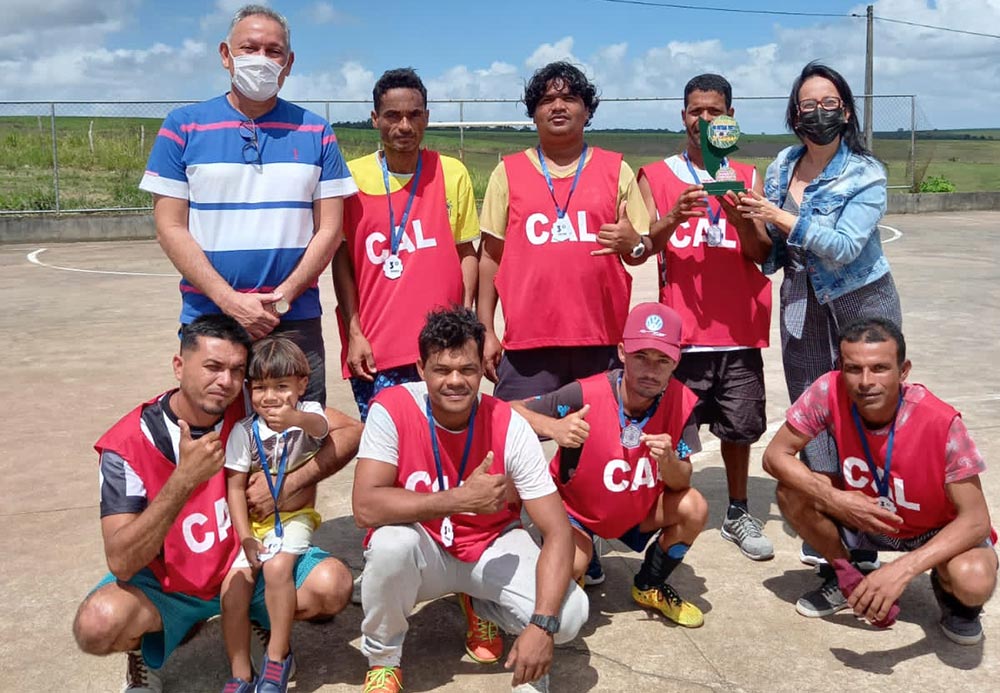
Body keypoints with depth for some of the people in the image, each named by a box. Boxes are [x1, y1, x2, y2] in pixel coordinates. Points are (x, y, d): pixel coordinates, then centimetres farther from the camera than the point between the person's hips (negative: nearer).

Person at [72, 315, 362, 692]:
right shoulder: (127, 444, -19)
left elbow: (351, 431, -9)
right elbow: (121, 563, -27)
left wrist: (287, 485, -20)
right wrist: (184, 478, -38)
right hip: (166, 582, -1)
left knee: (333, 585, -25)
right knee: (97, 625, -31)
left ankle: (267, 621, 10)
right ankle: (146, 647, 7)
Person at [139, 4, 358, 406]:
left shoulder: (315, 133, 7)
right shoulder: (184, 127, 3)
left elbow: (329, 229, 4)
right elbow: (170, 229, -1)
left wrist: (281, 298, -9)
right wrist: (231, 302, -12)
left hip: (296, 323, 1)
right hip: (208, 322, -1)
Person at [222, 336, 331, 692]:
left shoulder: (308, 413, -11)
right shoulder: (244, 431, -7)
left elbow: (320, 426, -37)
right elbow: (235, 487, -5)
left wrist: (295, 419, -61)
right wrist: (246, 537, -14)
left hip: (294, 516, -2)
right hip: (253, 520, 2)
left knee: (277, 566, -27)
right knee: (233, 583, -15)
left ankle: (278, 656, -8)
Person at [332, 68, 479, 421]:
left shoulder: (452, 173, 4)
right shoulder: (352, 177, 2)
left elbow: (466, 252, 8)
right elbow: (341, 259, 4)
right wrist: (354, 334, -3)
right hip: (375, 351, -1)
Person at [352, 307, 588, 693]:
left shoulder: (510, 428, -20)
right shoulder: (391, 409, -21)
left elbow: (558, 532, -21)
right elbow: (365, 508, -30)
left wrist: (542, 625, -33)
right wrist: (461, 498, -35)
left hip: (492, 545, 1)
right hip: (422, 551, -1)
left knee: (569, 613, -23)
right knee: (391, 542, -36)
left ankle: (481, 605, 13)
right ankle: (382, 659, -4)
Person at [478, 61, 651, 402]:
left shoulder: (616, 169, 10)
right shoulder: (508, 172, 10)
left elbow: (640, 251, 12)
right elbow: (491, 256, 10)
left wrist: (633, 244, -13)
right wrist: (486, 331, 5)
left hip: (602, 341, 1)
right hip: (527, 342, 0)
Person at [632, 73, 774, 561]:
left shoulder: (747, 178, 10)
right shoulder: (656, 177, 4)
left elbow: (761, 254, 2)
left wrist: (740, 219, -17)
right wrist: (672, 219, -26)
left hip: (739, 329, 3)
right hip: (682, 330, -2)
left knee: (739, 427, 11)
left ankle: (738, 513, 28)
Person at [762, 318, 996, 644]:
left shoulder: (941, 424, -32)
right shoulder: (830, 392, -25)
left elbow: (976, 518, -29)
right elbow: (775, 455, -16)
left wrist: (903, 568, -43)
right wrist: (835, 500, -32)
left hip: (938, 531, -3)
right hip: (865, 517, 4)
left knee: (973, 582, -34)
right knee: (792, 493, -19)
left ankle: (946, 587, 6)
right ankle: (848, 579, 7)